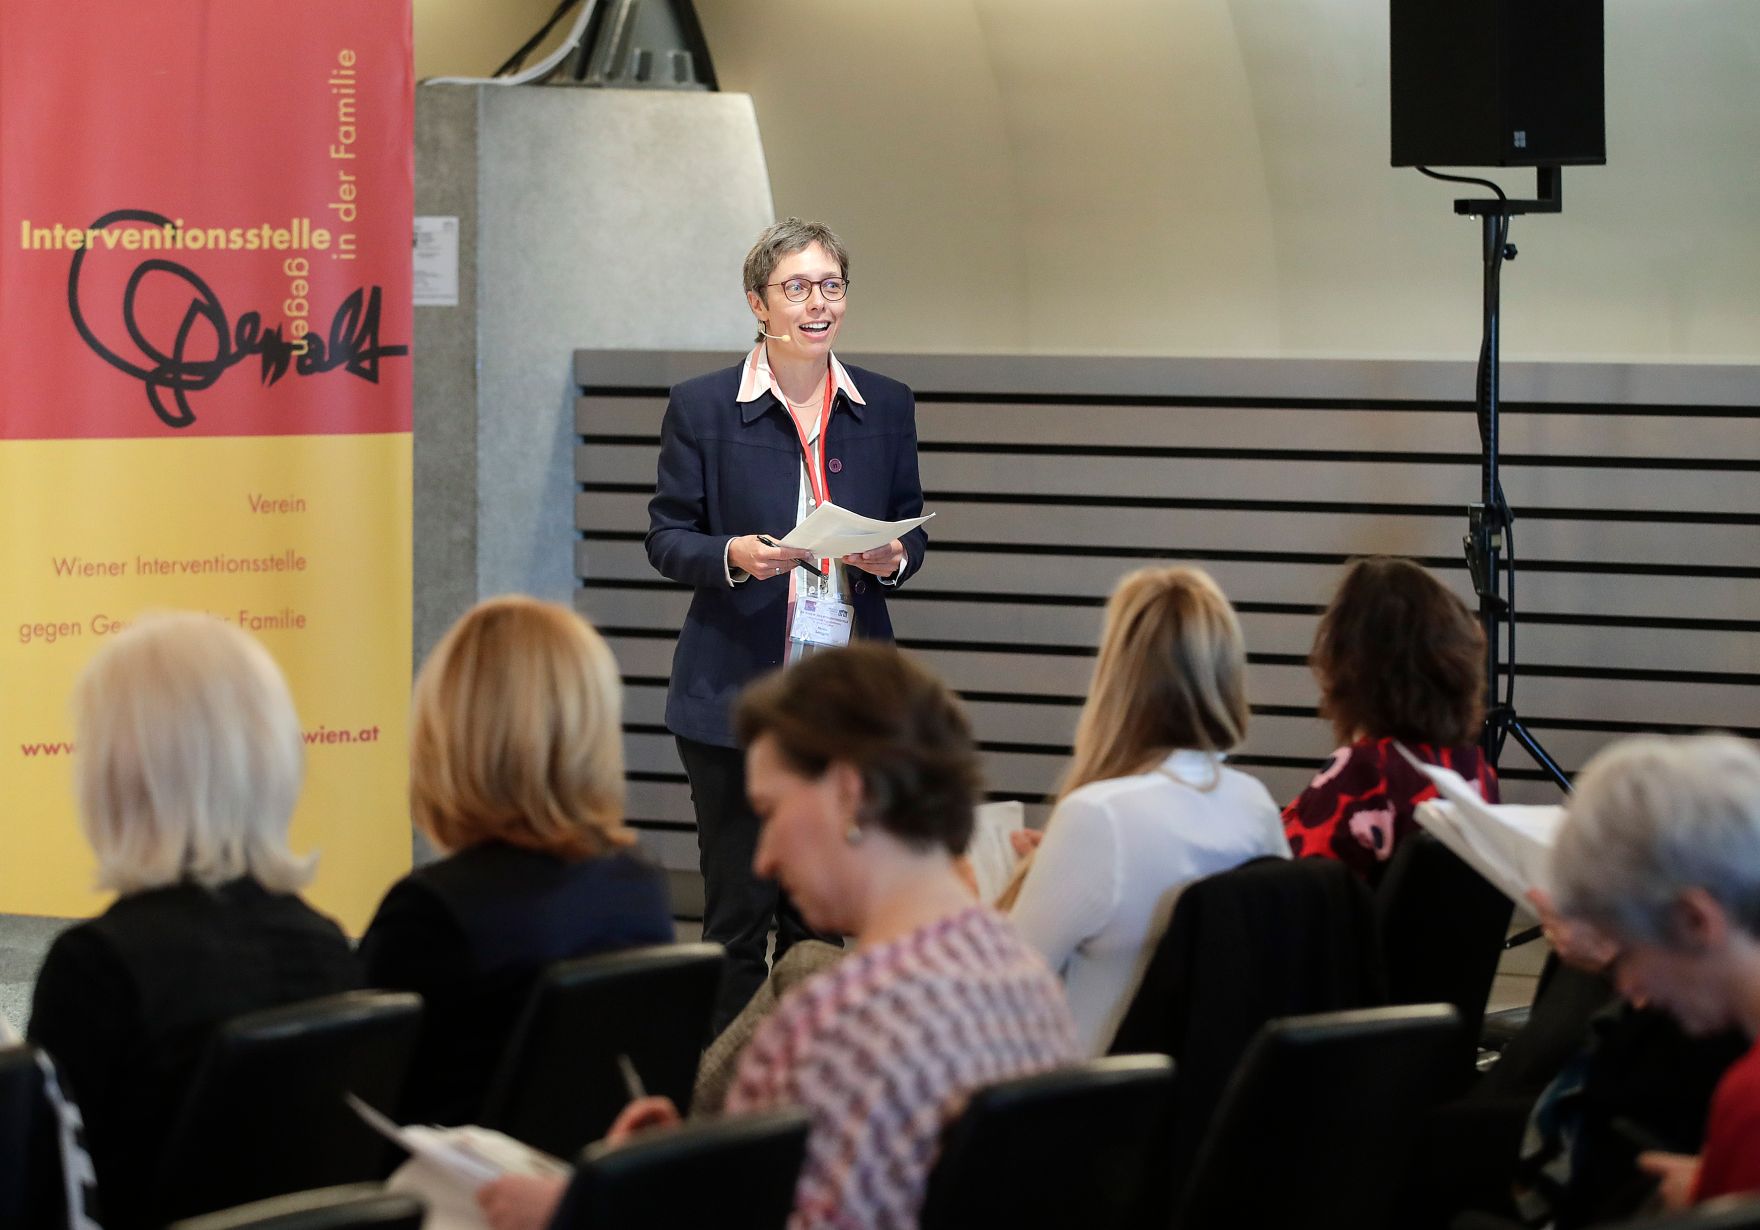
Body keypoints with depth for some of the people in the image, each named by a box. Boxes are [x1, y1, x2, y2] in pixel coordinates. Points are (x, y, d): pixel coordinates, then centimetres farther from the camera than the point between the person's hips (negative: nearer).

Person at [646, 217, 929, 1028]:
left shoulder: (885, 408, 9)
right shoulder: (702, 407, 0)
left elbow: (912, 530, 15)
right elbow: (667, 537, 0)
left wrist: (895, 559, -8)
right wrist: (733, 557, -19)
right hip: (736, 694, -3)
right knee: (738, 909, 0)